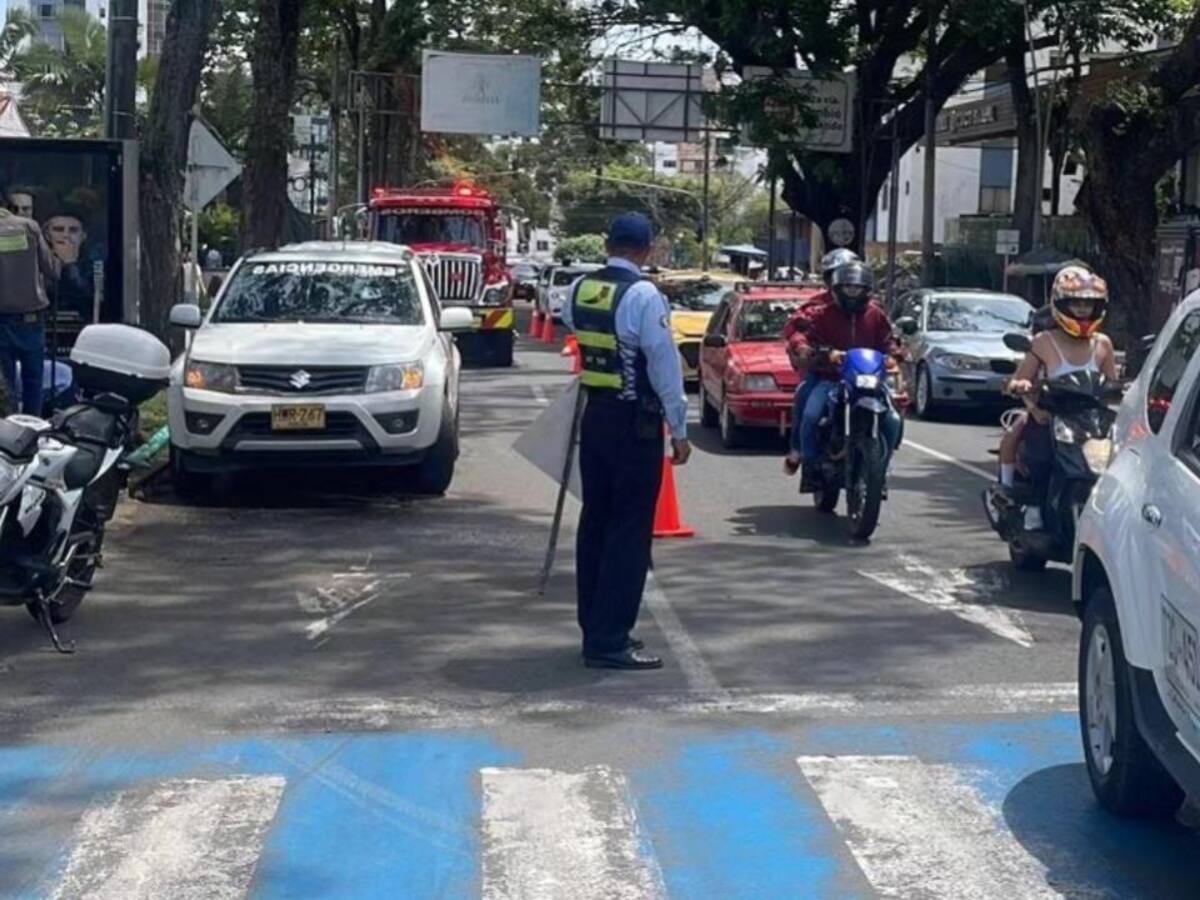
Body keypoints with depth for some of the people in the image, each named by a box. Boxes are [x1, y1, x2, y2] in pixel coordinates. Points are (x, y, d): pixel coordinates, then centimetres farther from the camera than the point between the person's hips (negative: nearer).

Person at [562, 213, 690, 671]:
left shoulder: (580, 288, 3)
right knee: (629, 530, -3)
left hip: (594, 415, 7)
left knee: (595, 521, 14)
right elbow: (665, 364, -16)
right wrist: (679, 430, -11)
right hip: (635, 422, -7)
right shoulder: (644, 295, -17)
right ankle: (608, 641, -3)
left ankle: (595, 628, 24)